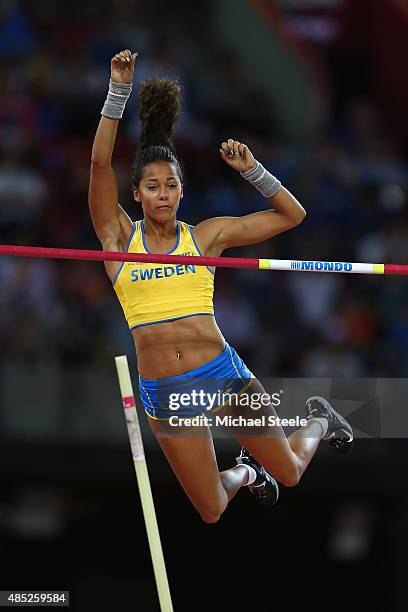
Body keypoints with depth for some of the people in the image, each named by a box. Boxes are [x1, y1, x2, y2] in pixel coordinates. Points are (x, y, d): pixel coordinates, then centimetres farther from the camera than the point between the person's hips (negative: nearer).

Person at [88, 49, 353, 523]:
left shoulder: (206, 235, 4)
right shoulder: (120, 237, 1)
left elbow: (291, 214, 8)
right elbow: (99, 163, -11)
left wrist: (251, 170, -4)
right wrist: (118, 91, -16)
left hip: (223, 372, 0)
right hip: (164, 393, 0)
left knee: (289, 475, 13)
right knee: (212, 512, 7)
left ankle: (318, 421, 48)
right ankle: (244, 471, 42)